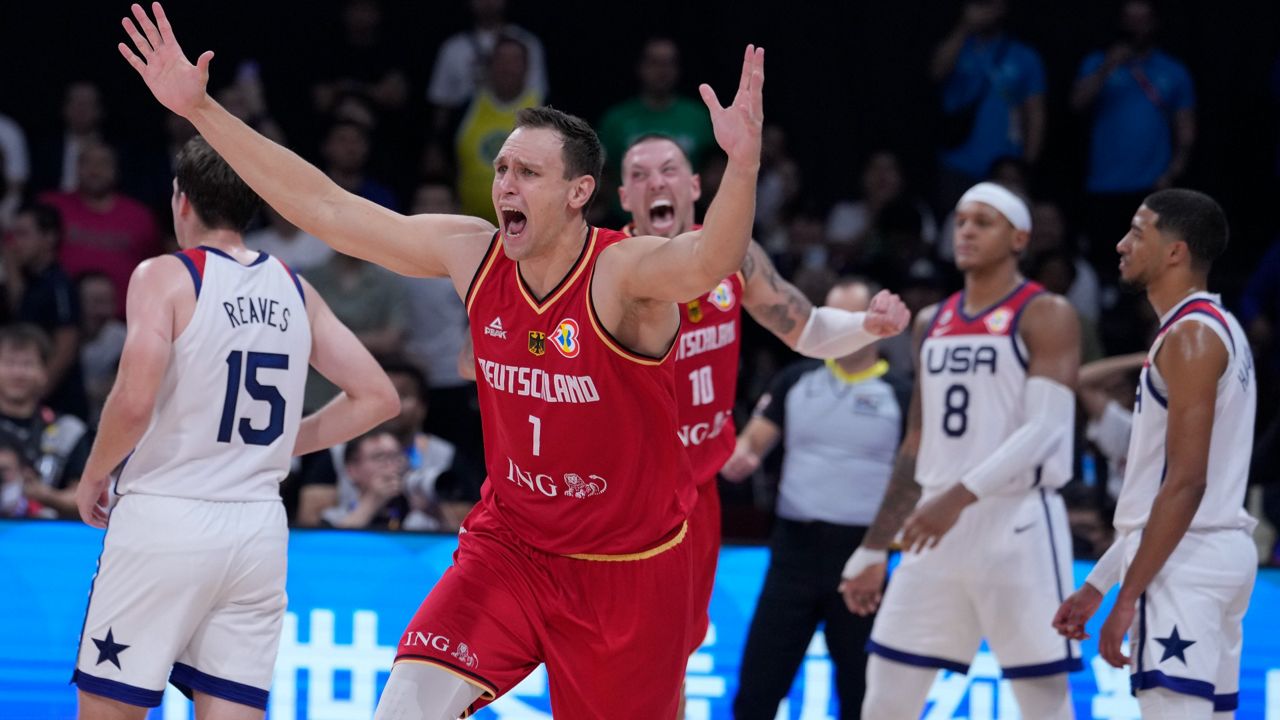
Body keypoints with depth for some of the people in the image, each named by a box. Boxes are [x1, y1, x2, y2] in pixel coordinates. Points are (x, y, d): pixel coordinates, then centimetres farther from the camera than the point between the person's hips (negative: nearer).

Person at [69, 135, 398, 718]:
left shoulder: (166, 276, -7)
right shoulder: (295, 291, 10)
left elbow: (134, 403, -18)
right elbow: (376, 397, 11)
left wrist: (93, 478, -1)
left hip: (166, 515, -5)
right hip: (259, 527, 5)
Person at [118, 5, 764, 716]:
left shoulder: (624, 274, -21)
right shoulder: (472, 254, -6)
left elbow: (705, 262, -44)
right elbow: (326, 208, -2)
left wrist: (742, 167, -65)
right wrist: (200, 109, -4)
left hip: (626, 571, -4)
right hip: (509, 543, 4)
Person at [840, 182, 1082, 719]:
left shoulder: (1046, 316, -5)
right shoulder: (933, 323, 16)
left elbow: (1045, 429, -17)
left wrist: (961, 494, -29)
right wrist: (872, 550, 19)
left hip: (1017, 524, -7)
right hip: (938, 531, 7)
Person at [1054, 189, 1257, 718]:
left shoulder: (1192, 335, -13)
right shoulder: (1212, 328, 18)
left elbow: (1186, 483, -20)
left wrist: (1128, 597, -20)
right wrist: (1099, 582, 23)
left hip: (1185, 558, -11)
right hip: (1216, 552, 11)